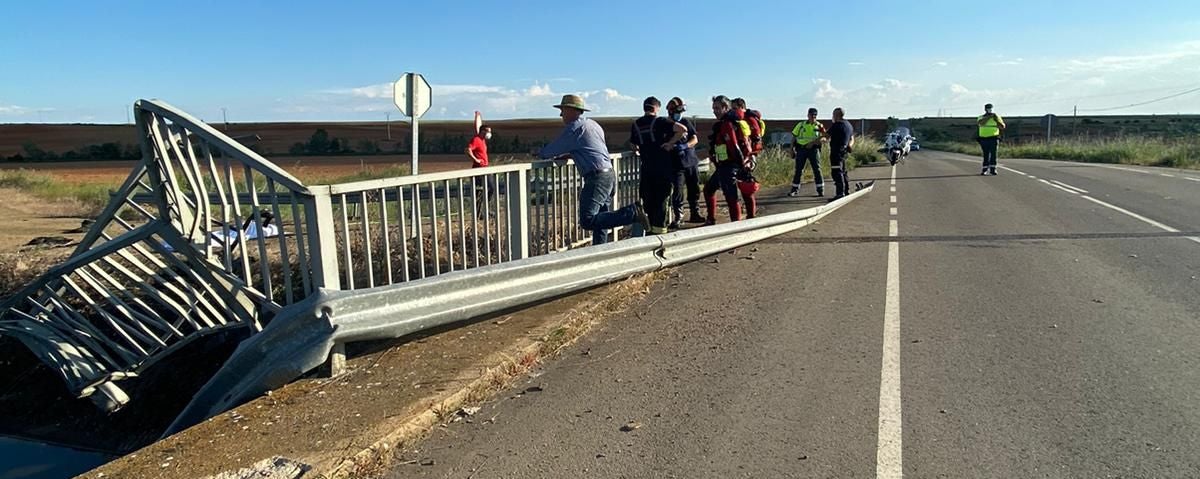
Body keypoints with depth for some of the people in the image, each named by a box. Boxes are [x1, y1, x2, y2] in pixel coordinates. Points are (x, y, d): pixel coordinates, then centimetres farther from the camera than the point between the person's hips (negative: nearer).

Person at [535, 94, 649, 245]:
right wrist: (566, 154, 28)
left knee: (587, 221, -18)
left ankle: (631, 212, -19)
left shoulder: (575, 127, -7)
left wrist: (540, 153, 17)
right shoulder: (593, 124, 22)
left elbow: (553, 149, -2)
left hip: (597, 178, -10)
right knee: (599, 221, 14)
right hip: (610, 175, 10)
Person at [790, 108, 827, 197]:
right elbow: (794, 136, 12)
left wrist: (814, 142, -19)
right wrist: (792, 148, 3)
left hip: (814, 149, -1)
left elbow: (825, 138, -5)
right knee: (798, 170, 2)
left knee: (817, 169, -4)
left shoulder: (819, 126, 3)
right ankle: (794, 190, 10)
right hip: (801, 149, 1)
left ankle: (820, 190, 3)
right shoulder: (801, 125, 8)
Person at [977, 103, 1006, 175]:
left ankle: (992, 169, -10)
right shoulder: (981, 117, 6)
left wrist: (996, 120, -16)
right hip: (984, 139, 1)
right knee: (986, 155, 5)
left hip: (993, 138, -1)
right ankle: (985, 169, 11)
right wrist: (989, 116, -22)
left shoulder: (997, 117, 5)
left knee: (993, 154, -10)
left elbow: (1003, 127, -3)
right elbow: (981, 122, -19)